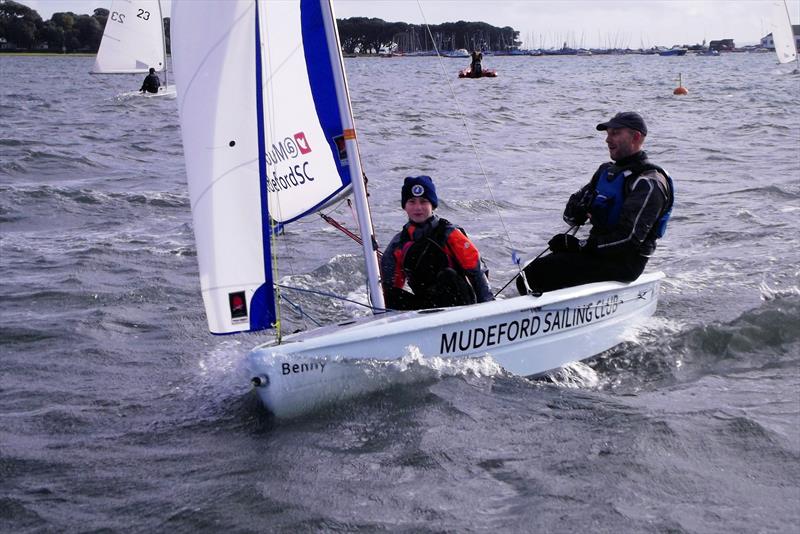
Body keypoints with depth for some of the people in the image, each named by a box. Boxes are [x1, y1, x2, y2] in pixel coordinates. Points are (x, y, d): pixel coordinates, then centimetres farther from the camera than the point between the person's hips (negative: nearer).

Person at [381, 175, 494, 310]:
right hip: (427, 303, 3)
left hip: (460, 300, -3)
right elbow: (392, 286, 13)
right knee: (392, 296, -19)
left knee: (447, 276, -32)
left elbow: (476, 268, -10)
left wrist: (487, 304, -16)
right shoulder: (398, 244, 6)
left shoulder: (448, 233, -7)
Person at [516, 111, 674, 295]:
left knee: (540, 272, -23)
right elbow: (570, 216, 17)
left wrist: (579, 245, -19)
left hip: (624, 262, -9)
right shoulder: (606, 171, 16)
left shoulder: (648, 182, -12)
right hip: (598, 251, 9)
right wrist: (576, 212, -9)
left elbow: (629, 237, -22)